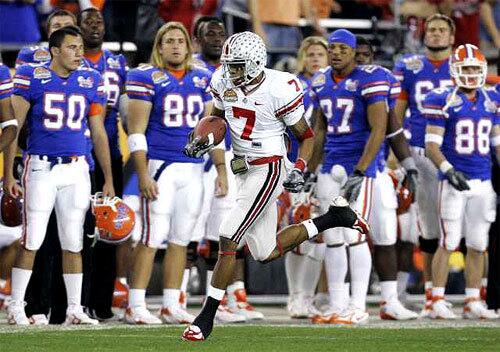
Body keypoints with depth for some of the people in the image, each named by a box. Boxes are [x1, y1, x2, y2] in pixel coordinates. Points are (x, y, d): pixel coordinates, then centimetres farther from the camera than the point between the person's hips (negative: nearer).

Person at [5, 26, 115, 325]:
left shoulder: (90, 82, 8)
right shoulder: (32, 78, -4)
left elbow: (99, 133, 13)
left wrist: (109, 179, 11)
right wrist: (8, 174, -7)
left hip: (76, 169, 3)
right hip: (41, 166, -3)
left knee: (73, 243, 6)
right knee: (32, 241, -3)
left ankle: (74, 309, 12)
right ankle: (16, 307, 5)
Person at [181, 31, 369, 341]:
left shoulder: (278, 90, -18)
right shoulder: (224, 82, -1)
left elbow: (307, 135, -6)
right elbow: (217, 117, 19)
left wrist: (299, 170, -21)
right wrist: (202, 141, -1)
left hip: (268, 170, -8)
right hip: (244, 170, 8)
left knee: (228, 239, -14)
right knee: (266, 254, 14)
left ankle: (207, 317, -5)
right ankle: (335, 216, 30)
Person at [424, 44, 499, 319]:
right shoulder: (443, 100, -6)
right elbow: (431, 144, -8)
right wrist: (449, 171, -21)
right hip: (454, 182, -5)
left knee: (478, 245, 7)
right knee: (449, 243, -5)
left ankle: (473, 302, 14)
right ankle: (438, 301, 2)